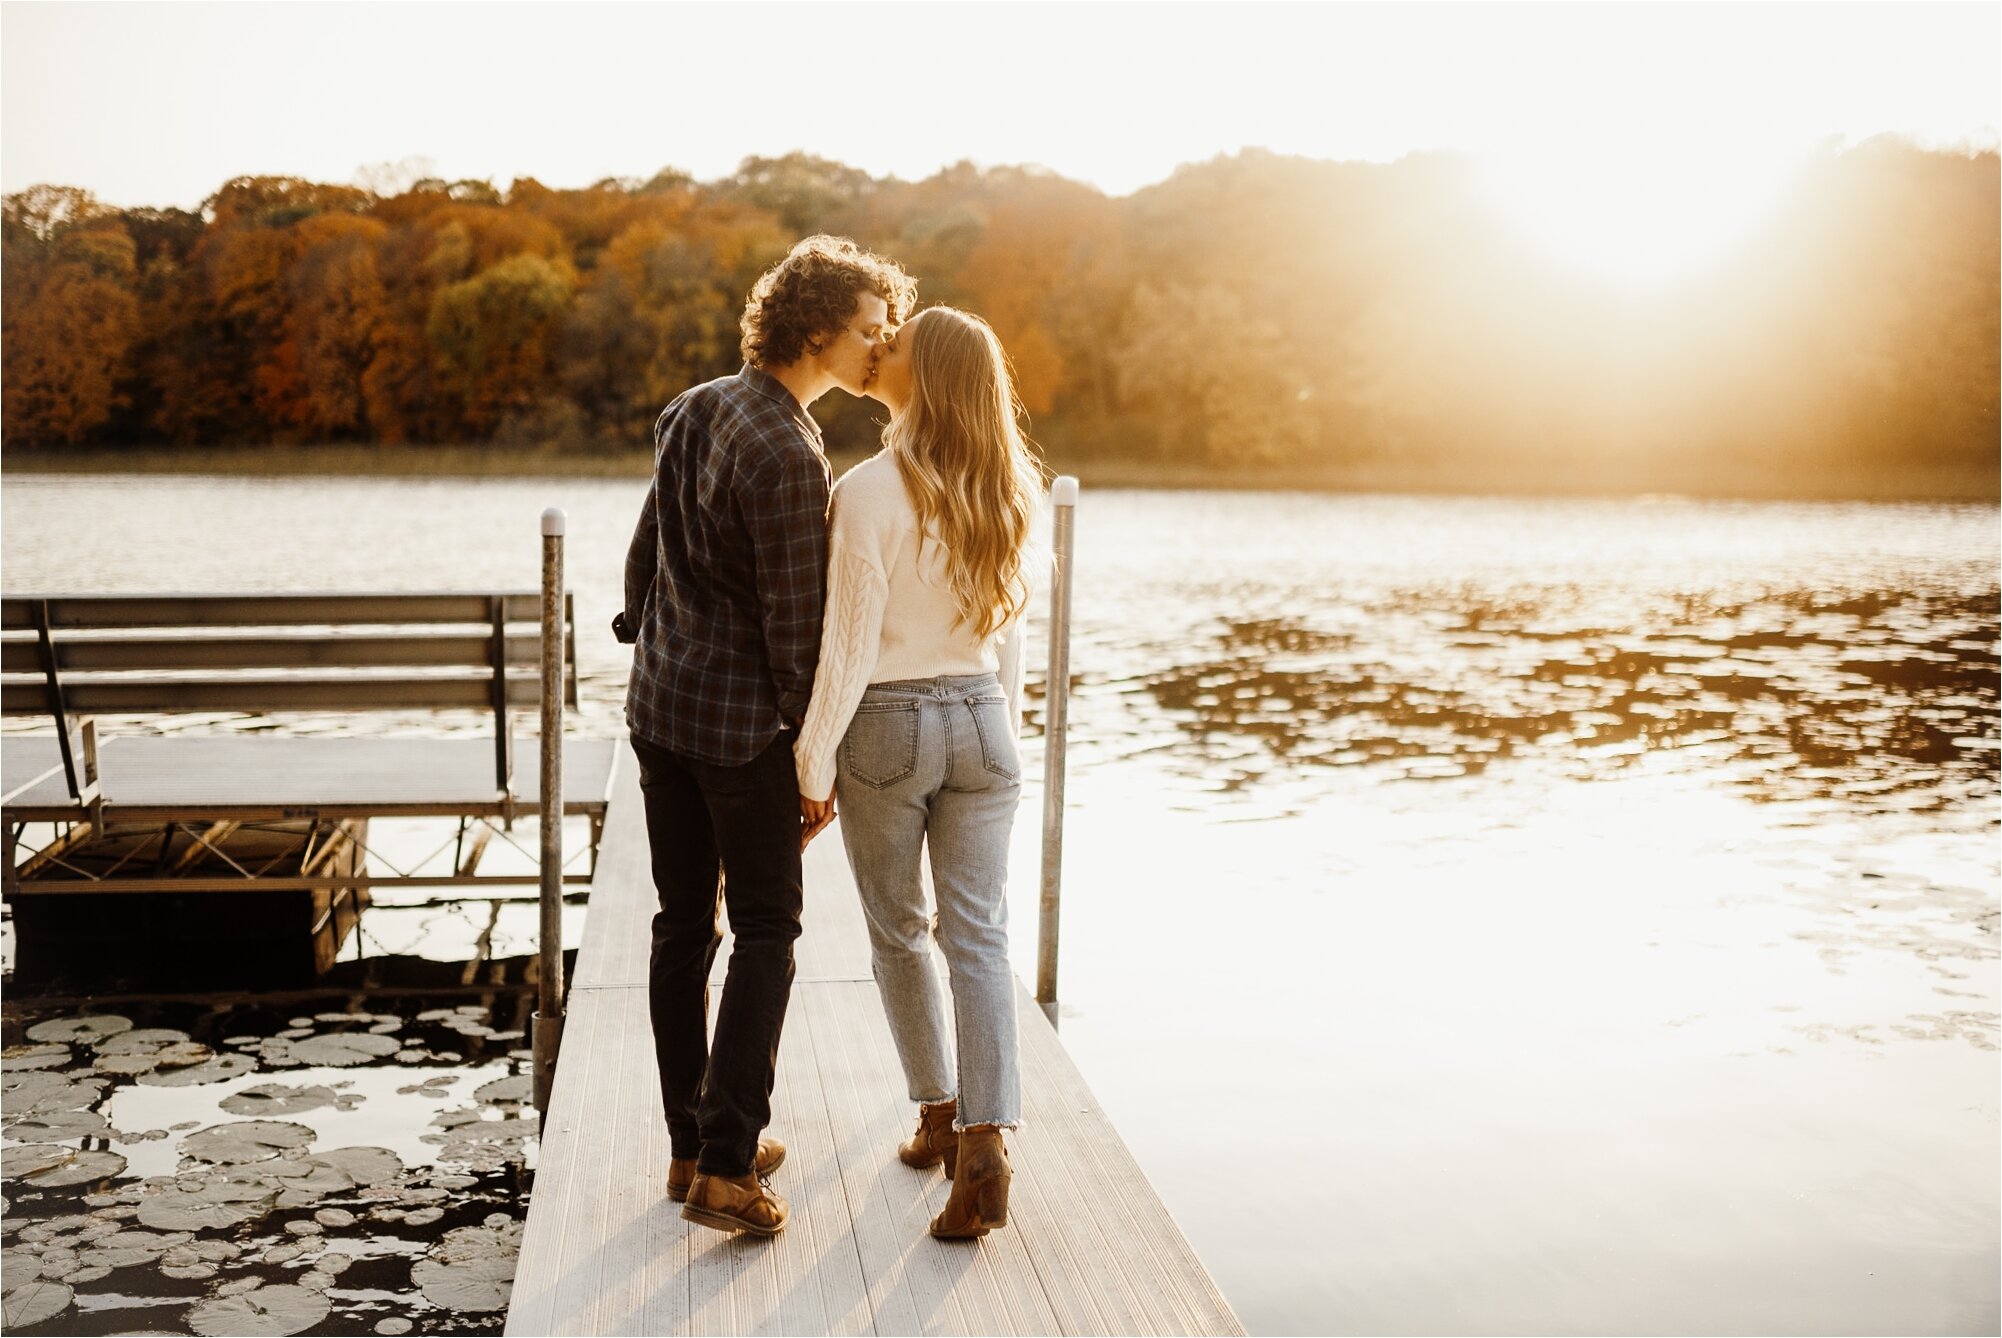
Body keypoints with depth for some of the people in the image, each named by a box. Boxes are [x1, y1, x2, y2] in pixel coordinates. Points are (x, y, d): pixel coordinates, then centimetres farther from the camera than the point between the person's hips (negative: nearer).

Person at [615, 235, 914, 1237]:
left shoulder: (693, 410, 7)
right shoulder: (787, 454, -19)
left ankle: (692, 1145, 23)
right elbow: (792, 619, -16)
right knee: (765, 931, 2)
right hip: (741, 718, -8)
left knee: (682, 928, 13)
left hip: (659, 704, 8)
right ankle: (726, 1165, 1)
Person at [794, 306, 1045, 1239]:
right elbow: (1008, 630, 10)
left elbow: (848, 648, -16)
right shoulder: (1001, 495, 2)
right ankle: (983, 1147, -8)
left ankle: (939, 1115, 30)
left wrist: (813, 766, -7)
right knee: (978, 937, 3)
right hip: (979, 720, 4)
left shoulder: (869, 492, -16)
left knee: (897, 933, 15)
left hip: (887, 729, -4)